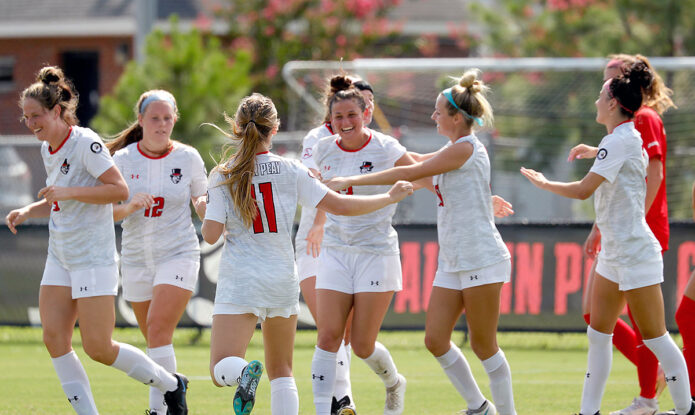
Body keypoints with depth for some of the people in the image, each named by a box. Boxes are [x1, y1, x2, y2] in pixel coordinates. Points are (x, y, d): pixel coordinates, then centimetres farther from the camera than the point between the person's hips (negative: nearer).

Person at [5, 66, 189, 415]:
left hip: (94, 258, -8)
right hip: (60, 258, 8)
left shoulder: (85, 144, -16)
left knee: (97, 347, -8)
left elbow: (120, 190, -20)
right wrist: (27, 211, 7)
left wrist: (69, 192, -25)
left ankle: (171, 385, 13)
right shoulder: (48, 149, 10)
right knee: (54, 339, -4)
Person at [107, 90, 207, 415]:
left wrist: (207, 203, -13)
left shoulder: (188, 157, -3)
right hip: (136, 258, 3)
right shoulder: (124, 159, -2)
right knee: (153, 339, 11)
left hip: (178, 254, -3)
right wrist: (128, 208, -23)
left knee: (158, 330, -18)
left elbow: (201, 204, 10)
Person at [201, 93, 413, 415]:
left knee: (221, 369, -7)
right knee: (281, 371, 16)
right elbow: (339, 205, -2)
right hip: (281, 280, 2)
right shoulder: (290, 171, -2)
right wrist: (390, 197, 12)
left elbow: (211, 235, -8)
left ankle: (243, 373, -40)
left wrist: (205, 209, 15)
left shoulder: (222, 177, -5)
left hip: (238, 281, -2)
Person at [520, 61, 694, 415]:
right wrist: (595, 152, 32)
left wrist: (543, 183, -9)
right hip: (613, 253, 10)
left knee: (655, 338, -4)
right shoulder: (627, 138, 11)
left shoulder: (620, 141, -18)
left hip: (635, 253, -10)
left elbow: (583, 190, -23)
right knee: (598, 335, 9)